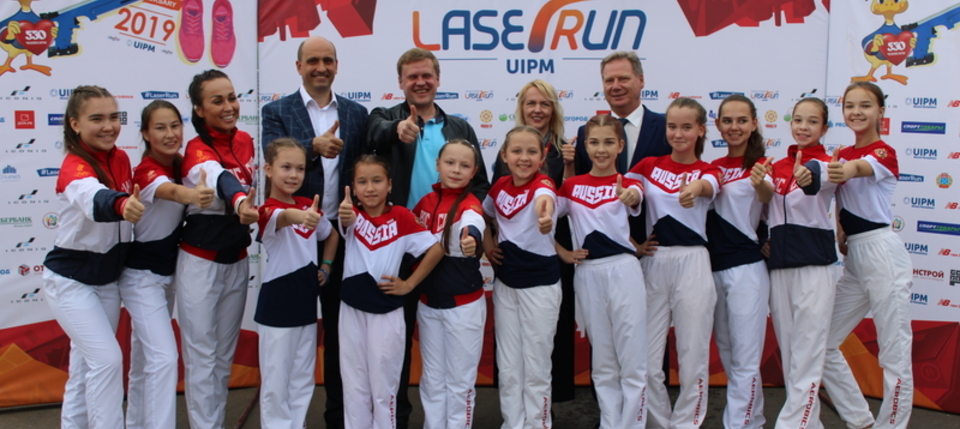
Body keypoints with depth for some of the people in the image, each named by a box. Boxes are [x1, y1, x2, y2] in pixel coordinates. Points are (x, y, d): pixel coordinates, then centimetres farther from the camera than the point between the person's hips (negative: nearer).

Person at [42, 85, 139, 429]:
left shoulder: (121, 159, -3)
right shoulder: (74, 167, -24)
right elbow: (94, 199, -49)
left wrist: (135, 202, -5)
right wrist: (123, 205, -68)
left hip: (107, 279, 7)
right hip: (71, 281, -7)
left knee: (86, 367, 15)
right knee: (107, 359, -16)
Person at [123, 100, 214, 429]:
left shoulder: (180, 164, -1)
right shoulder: (146, 171, -24)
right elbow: (171, 191, -46)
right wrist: (193, 195, -67)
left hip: (168, 271, 8)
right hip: (142, 275, -8)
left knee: (145, 355, 19)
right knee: (164, 356, -15)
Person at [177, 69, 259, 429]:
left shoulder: (245, 141, 1)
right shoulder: (197, 150, -18)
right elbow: (220, 179, -41)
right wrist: (240, 202, -59)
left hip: (237, 261, 6)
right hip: (201, 262, -6)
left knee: (225, 355, 14)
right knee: (202, 357, 0)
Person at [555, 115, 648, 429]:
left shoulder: (627, 182, 1)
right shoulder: (571, 185, 8)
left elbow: (635, 197, -23)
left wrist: (630, 197, -46)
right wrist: (563, 253, -3)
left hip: (623, 271, -3)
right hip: (588, 274, 3)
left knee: (632, 360, -2)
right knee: (603, 363, 12)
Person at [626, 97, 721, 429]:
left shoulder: (707, 170, 2)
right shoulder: (649, 165, 10)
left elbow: (709, 185, -22)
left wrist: (695, 189, -44)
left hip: (691, 263, -2)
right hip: (653, 262, 2)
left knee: (692, 352, 2)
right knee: (647, 355, 4)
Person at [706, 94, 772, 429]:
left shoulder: (760, 165, -7)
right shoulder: (713, 167, 11)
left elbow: (768, 196, -30)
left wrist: (761, 184, -50)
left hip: (746, 268, -6)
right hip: (712, 266, 7)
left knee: (744, 360, -2)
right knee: (726, 354, 16)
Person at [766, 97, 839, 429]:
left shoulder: (827, 163, -5)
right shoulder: (777, 166, 11)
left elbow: (822, 176, -31)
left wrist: (808, 177, -53)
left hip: (814, 265, -6)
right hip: (779, 265, 6)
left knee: (808, 355, -6)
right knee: (788, 355, 10)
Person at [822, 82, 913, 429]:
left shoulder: (884, 153, -7)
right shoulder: (843, 155, 14)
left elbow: (864, 167, -31)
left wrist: (849, 169, -54)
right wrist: (838, 232, -3)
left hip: (882, 253, -8)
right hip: (853, 257, 8)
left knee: (895, 351, -3)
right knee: (822, 342, 8)